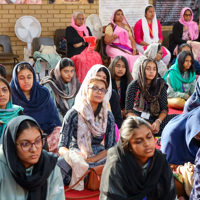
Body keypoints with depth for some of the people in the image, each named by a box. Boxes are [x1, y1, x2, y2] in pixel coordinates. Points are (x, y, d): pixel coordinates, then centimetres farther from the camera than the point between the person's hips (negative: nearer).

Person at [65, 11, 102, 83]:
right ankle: (82, 81, -29)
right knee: (82, 59, -36)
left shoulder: (86, 28, 23)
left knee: (97, 57, -29)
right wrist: (84, 38, -4)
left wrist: (81, 43, -8)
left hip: (86, 50, 4)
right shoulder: (69, 29, 10)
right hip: (75, 53, -3)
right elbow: (69, 40, -9)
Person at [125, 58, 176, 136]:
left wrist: (158, 121, -21)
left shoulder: (160, 84, 2)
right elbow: (128, 111, -8)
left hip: (156, 118, 3)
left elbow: (164, 108, 1)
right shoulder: (134, 85, -5)